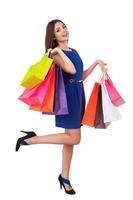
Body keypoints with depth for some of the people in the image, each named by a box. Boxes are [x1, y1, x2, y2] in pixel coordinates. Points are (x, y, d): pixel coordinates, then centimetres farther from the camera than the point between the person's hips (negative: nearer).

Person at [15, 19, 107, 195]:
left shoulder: (73, 51, 15)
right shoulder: (56, 53, -11)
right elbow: (71, 70, -29)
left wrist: (96, 62, 14)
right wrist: (59, 50, -20)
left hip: (78, 94, 8)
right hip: (68, 95, -8)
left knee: (70, 137, 10)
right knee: (74, 138, -9)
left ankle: (64, 177, 20)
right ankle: (31, 139, -3)